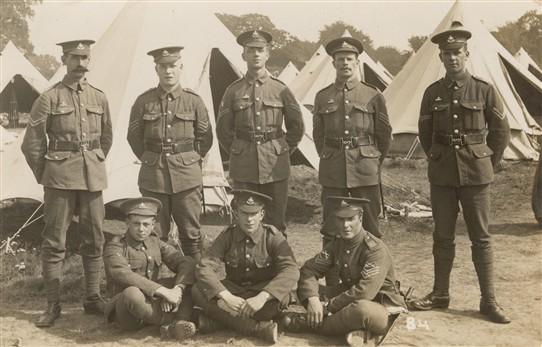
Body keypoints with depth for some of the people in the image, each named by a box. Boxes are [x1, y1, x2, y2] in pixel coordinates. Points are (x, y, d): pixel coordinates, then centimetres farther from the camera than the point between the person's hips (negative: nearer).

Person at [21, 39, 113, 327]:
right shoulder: (49, 98, -3)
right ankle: (53, 304, 10)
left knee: (94, 239, 9)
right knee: (54, 240, 1)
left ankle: (93, 298, 21)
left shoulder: (99, 98, 8)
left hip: (93, 176, 4)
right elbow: (32, 144, -1)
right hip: (60, 177, -4)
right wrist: (45, 176, 3)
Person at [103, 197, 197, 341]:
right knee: (132, 293, -38)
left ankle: (180, 324, -29)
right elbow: (124, 276, -28)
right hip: (126, 309, -5)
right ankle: (172, 320, -20)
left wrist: (177, 289, -25)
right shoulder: (115, 247, -8)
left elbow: (187, 263, -5)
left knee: (188, 278, -7)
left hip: (154, 303, 6)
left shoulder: (155, 242, 7)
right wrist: (163, 291, -34)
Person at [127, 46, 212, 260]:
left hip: (187, 177, 0)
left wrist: (190, 160, 8)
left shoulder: (193, 101, 1)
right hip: (153, 177, 0)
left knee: (191, 233, 6)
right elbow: (134, 136, 11)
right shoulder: (144, 101, 1)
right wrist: (150, 160, 9)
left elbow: (205, 138, 9)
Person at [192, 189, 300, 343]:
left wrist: (262, 297, -39)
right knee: (197, 291, -25)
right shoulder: (228, 235, -7)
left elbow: (291, 270, -25)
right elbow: (203, 268, -17)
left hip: (263, 292, -2)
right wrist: (226, 297, -33)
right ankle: (259, 328, -29)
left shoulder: (273, 236, -12)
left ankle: (217, 317, -24)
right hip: (233, 292, 2)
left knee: (281, 298, -36)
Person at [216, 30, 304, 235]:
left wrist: (283, 153, 7)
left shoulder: (280, 89, 2)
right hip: (243, 168, 0)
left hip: (275, 167, 0)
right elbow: (223, 130, 10)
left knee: (276, 221, 7)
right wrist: (238, 154, 7)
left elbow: (296, 127, 11)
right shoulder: (234, 90, 3)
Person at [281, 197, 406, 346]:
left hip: (383, 310, -7)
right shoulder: (337, 244, 0)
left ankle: (309, 323, -18)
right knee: (306, 289, -8)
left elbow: (364, 292, -29)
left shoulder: (376, 249, -21)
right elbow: (309, 269, -6)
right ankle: (357, 331, -19)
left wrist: (328, 306, -24)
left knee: (362, 309, -41)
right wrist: (312, 298, -25)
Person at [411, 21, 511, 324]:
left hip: (475, 173, -2)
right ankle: (440, 294, 21)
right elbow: (425, 132, 15)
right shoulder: (433, 93, 3)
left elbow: (501, 132, 5)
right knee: (443, 236, 10)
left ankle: (489, 300, 10)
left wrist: (487, 164, 7)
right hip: (442, 174, 2)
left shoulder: (484, 90, -3)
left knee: (481, 237, 2)